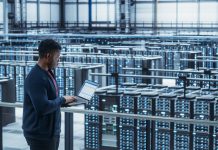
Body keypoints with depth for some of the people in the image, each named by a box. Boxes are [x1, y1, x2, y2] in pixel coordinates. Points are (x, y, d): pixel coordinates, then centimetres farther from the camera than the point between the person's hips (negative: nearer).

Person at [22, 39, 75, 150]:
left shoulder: (48, 73, 10)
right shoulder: (35, 78, -21)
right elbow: (43, 107, -28)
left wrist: (65, 101, 3)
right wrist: (62, 100, -16)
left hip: (51, 131, 9)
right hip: (39, 134, -9)